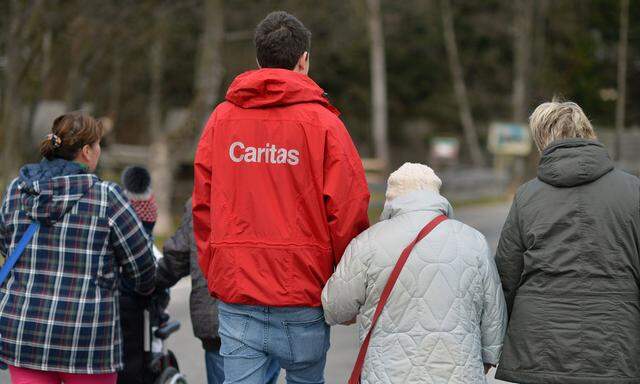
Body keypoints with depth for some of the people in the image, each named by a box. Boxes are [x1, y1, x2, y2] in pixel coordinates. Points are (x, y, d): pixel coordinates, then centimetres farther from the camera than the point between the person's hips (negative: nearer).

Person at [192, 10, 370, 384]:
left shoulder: (221, 119, 5)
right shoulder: (322, 122, -5)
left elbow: (202, 205, 7)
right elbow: (348, 212, -8)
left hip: (235, 296, 2)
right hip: (304, 297, -2)